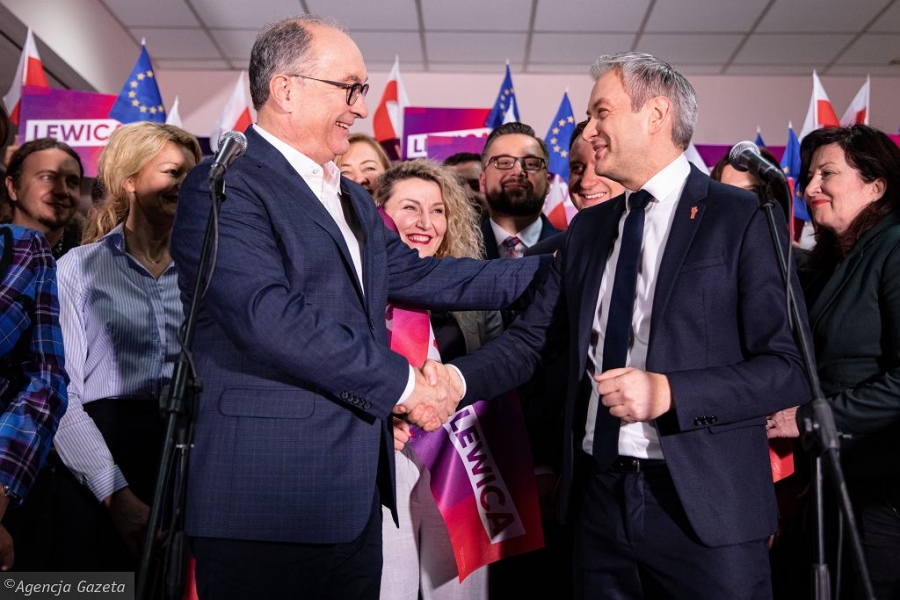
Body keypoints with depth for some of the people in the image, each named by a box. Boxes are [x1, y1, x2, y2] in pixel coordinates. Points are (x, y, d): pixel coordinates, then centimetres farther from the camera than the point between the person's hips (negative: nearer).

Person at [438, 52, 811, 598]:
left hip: (703, 505, -4)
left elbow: (788, 368, -10)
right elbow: (530, 339, 5)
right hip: (601, 497, 5)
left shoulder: (740, 219, -5)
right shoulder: (586, 230, 11)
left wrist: (668, 392, -21)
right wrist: (457, 380, -11)